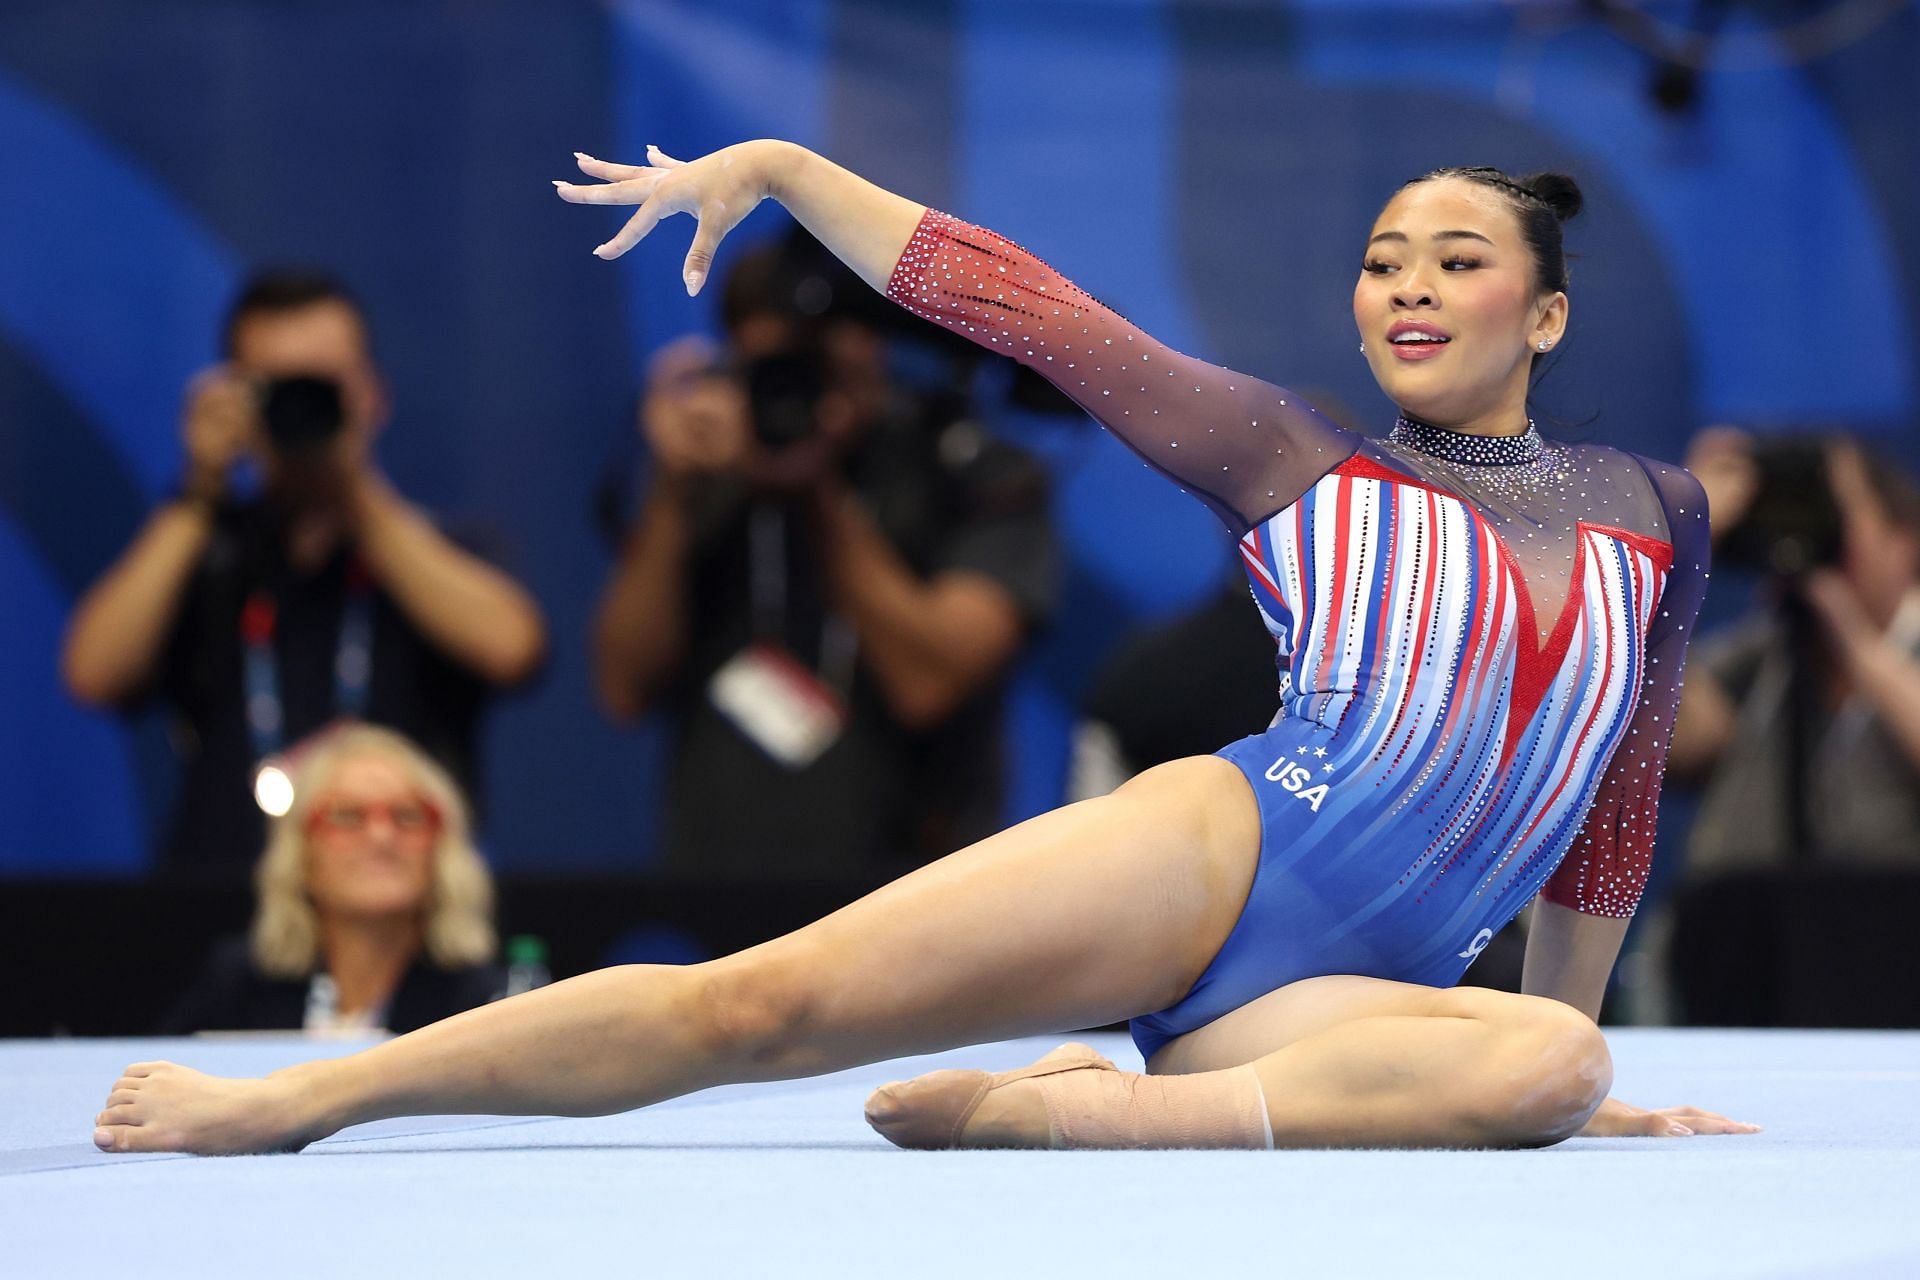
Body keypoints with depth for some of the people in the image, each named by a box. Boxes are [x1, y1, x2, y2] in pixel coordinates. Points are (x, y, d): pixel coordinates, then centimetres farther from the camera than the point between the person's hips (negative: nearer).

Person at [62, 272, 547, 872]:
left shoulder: (448, 547, 11)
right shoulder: (201, 555, 14)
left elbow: (508, 648, -10)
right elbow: (94, 674, -1)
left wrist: (358, 489, -4)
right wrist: (200, 494, -1)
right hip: (221, 895, 0)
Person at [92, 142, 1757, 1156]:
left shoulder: (1653, 514, 19)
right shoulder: (1295, 460, 13)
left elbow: (1614, 806, 27)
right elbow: (1012, 299, 12)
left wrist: (1575, 1052, 29)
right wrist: (776, 168, 8)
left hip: (1355, 993, 1)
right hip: (1218, 854, -1)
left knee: (1542, 1062, -35)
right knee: (765, 1000, -19)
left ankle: (1040, 1111, -35)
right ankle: (289, 1100, -14)